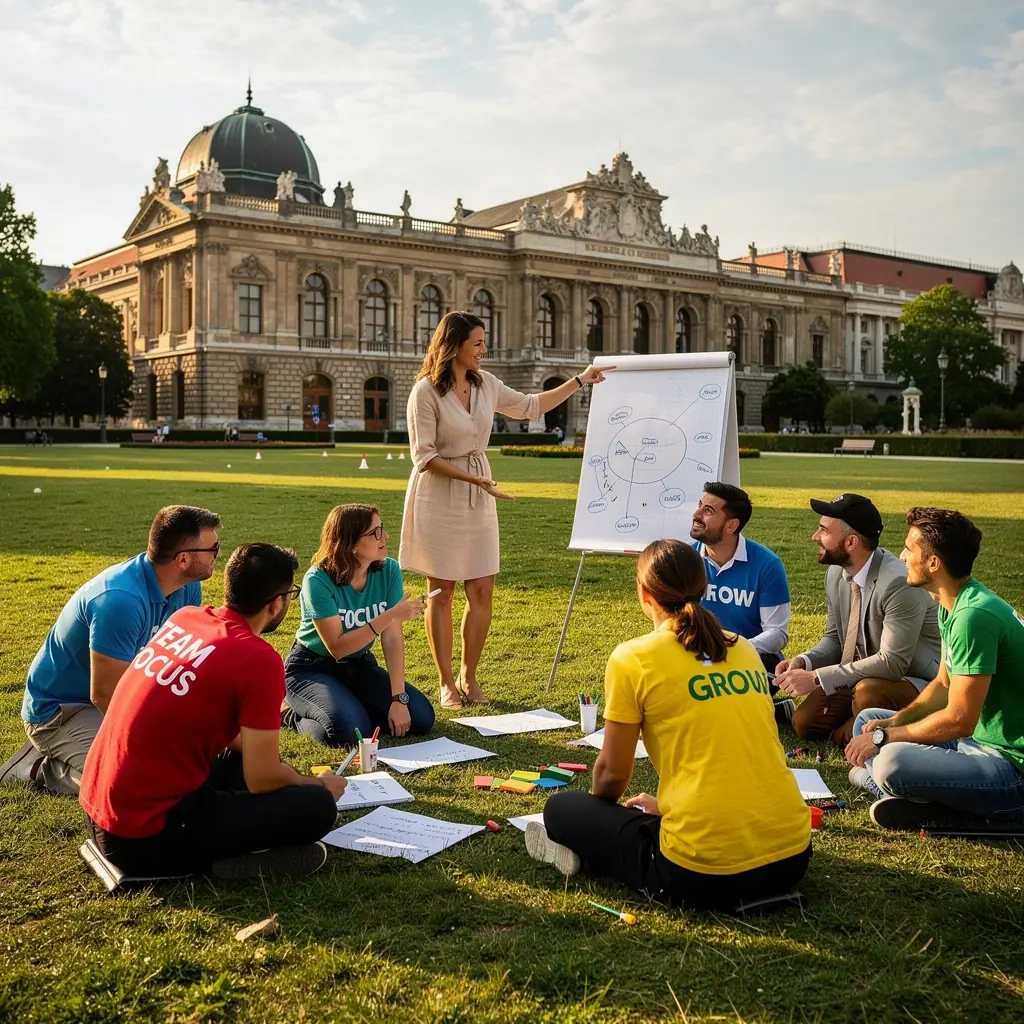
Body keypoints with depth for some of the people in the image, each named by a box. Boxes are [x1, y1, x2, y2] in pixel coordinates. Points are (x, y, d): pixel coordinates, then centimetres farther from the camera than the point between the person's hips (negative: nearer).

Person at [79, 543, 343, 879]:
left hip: (98, 813, 8)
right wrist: (319, 784, 9)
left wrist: (255, 750, 25)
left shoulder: (184, 617, 6)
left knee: (244, 757, 22)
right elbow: (263, 779, -11)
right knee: (318, 808, -7)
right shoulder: (259, 660, -17)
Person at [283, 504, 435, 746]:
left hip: (359, 665, 5)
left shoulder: (388, 570, -12)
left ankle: (354, 707, 11)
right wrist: (391, 616, -35)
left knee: (421, 719, -10)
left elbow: (393, 639, -13)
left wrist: (399, 699, -20)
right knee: (350, 730, -30)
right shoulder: (319, 580, -24)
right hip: (311, 668, -5)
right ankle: (299, 716, 2)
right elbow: (337, 647, -27)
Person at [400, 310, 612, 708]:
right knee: (442, 592, 3)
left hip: (477, 499, 6)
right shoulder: (426, 391, -13)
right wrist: (475, 479, -19)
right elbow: (424, 456, -13)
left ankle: (469, 677, 18)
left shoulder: (485, 384, 5)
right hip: (439, 498, -5)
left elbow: (531, 406, 18)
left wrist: (579, 381, 17)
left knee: (482, 591, 3)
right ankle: (446, 683, 13)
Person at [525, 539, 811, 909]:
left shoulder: (633, 658, -5)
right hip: (792, 857, 5)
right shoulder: (744, 649, 13)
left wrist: (597, 805, 23)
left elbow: (613, 772, 1)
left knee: (562, 808, 16)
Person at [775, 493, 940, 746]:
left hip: (916, 683, -7)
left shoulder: (900, 583, -28)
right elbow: (834, 638, 10)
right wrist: (803, 662, -13)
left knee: (868, 692, -36)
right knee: (805, 722, -7)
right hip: (863, 676, 7)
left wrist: (816, 678, -30)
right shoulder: (836, 574, -2)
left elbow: (893, 662, -31)